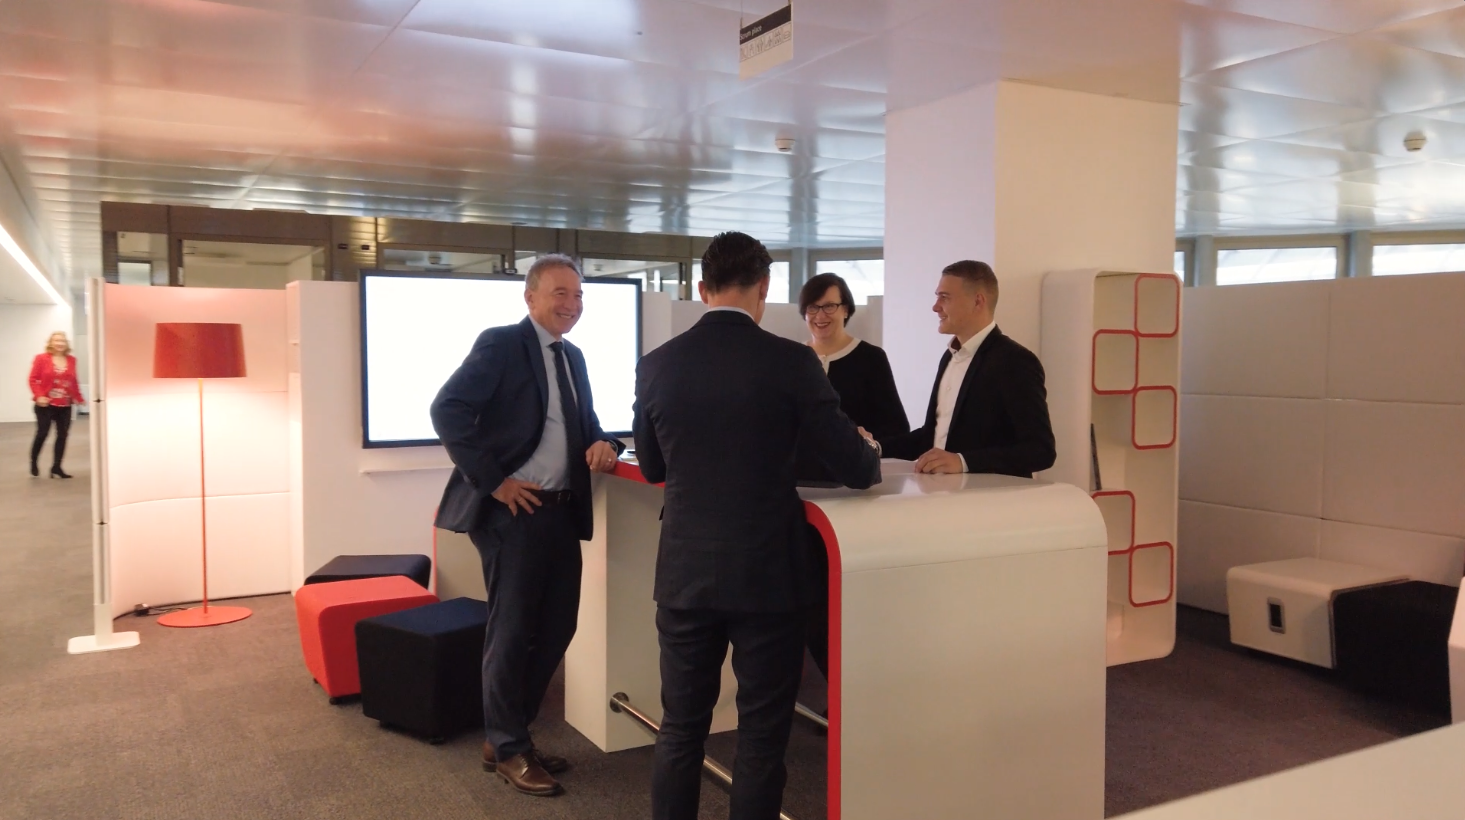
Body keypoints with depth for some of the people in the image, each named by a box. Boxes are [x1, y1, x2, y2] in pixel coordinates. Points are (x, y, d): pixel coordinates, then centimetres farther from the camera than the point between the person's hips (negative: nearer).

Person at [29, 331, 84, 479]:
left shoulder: (71, 360, 8)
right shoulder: (41, 358, -4)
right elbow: (33, 379, -6)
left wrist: (79, 398, 12)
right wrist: (39, 396, -17)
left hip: (65, 405, 4)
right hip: (46, 405, -4)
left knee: (62, 435, 2)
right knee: (42, 434, -1)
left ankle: (56, 468, 9)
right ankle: (34, 464, 19)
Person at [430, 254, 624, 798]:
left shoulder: (573, 358, 15)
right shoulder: (500, 344, -9)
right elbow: (448, 410, -17)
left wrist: (601, 444, -2)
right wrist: (493, 480, -18)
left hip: (561, 509, 8)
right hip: (513, 509, -8)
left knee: (556, 626, 12)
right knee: (512, 630, 2)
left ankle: (506, 733, 28)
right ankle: (507, 749, 17)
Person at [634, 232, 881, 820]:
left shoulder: (656, 365, -1)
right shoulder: (791, 362, -11)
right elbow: (855, 470, -7)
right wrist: (870, 454, 16)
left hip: (685, 573, 3)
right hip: (766, 574, -3)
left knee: (681, 729, 16)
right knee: (761, 735, 9)